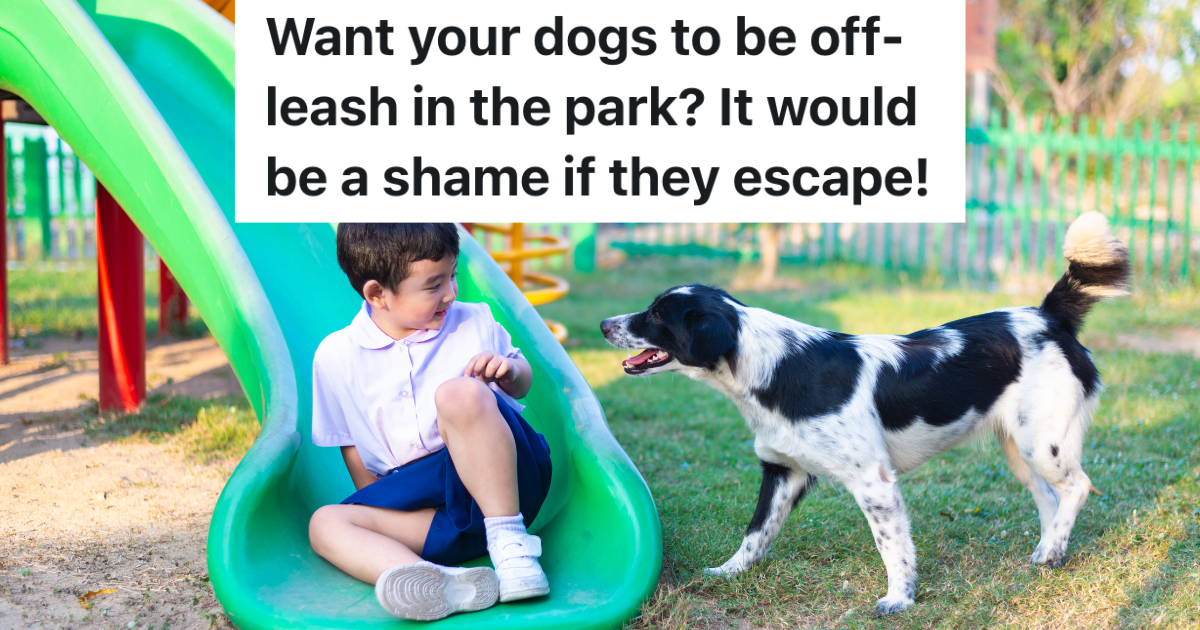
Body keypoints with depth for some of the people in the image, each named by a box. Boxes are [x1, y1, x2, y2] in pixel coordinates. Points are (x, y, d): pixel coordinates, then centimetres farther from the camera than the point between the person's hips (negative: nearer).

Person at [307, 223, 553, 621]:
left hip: (506, 482, -2)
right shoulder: (337, 357, 4)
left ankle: (510, 540, -26)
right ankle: (447, 584, -50)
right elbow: (353, 448, 13)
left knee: (459, 393, -29)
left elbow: (522, 383, 19)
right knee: (325, 523, -22)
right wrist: (384, 514, 6)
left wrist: (511, 370, -4)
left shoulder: (474, 323, 6)